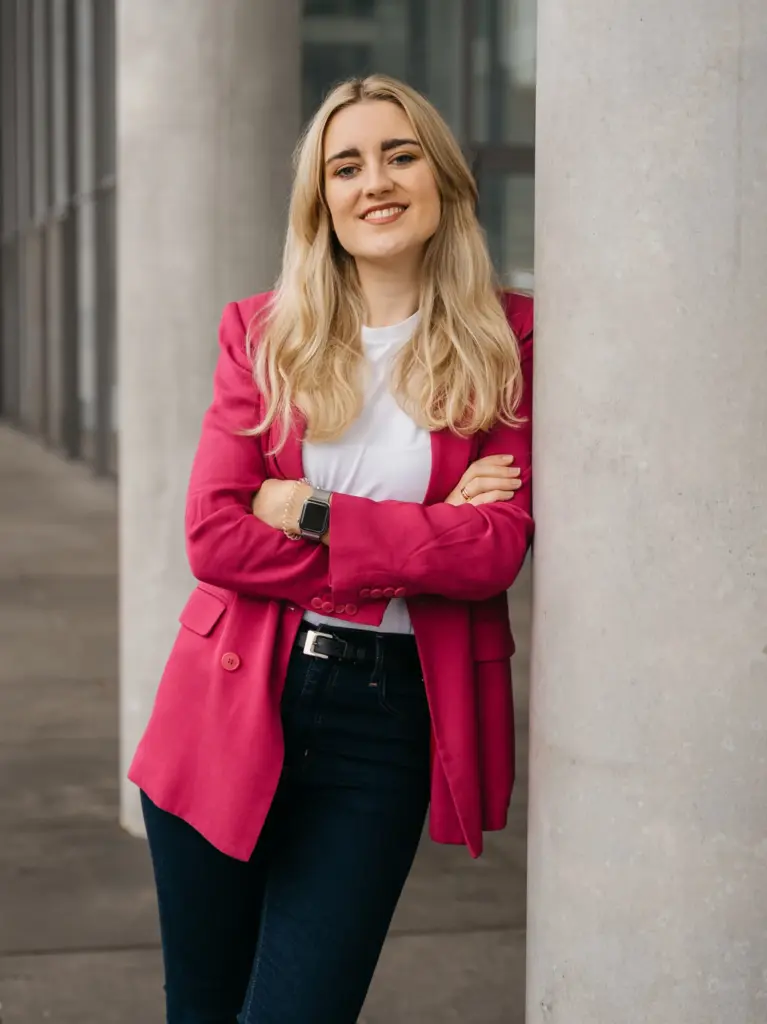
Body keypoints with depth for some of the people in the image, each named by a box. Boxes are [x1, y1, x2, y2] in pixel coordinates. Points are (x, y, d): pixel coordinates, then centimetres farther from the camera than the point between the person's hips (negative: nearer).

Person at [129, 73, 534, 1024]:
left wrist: (311, 511, -13)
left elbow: (496, 549, -10)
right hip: (232, 703, 2)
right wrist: (418, 543, -13)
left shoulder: (507, 341, -1)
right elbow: (212, 535, -8)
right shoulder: (262, 332, 3)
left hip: (389, 721, -2)